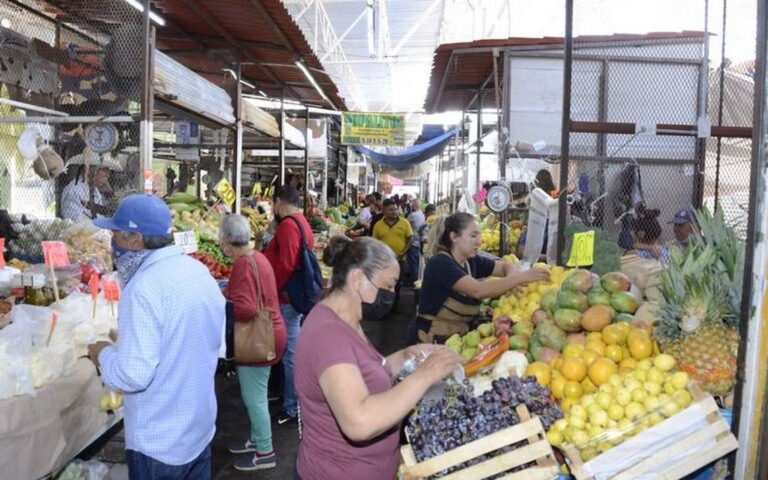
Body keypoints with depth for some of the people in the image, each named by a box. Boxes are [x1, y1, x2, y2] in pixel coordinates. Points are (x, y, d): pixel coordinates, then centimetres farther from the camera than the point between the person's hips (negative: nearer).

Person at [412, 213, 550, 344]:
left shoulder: (471, 261, 3)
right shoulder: (440, 263, -19)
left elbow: (505, 266, 14)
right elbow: (478, 290, -30)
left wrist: (512, 280, -10)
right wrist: (521, 277, -29)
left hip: (458, 337, 7)